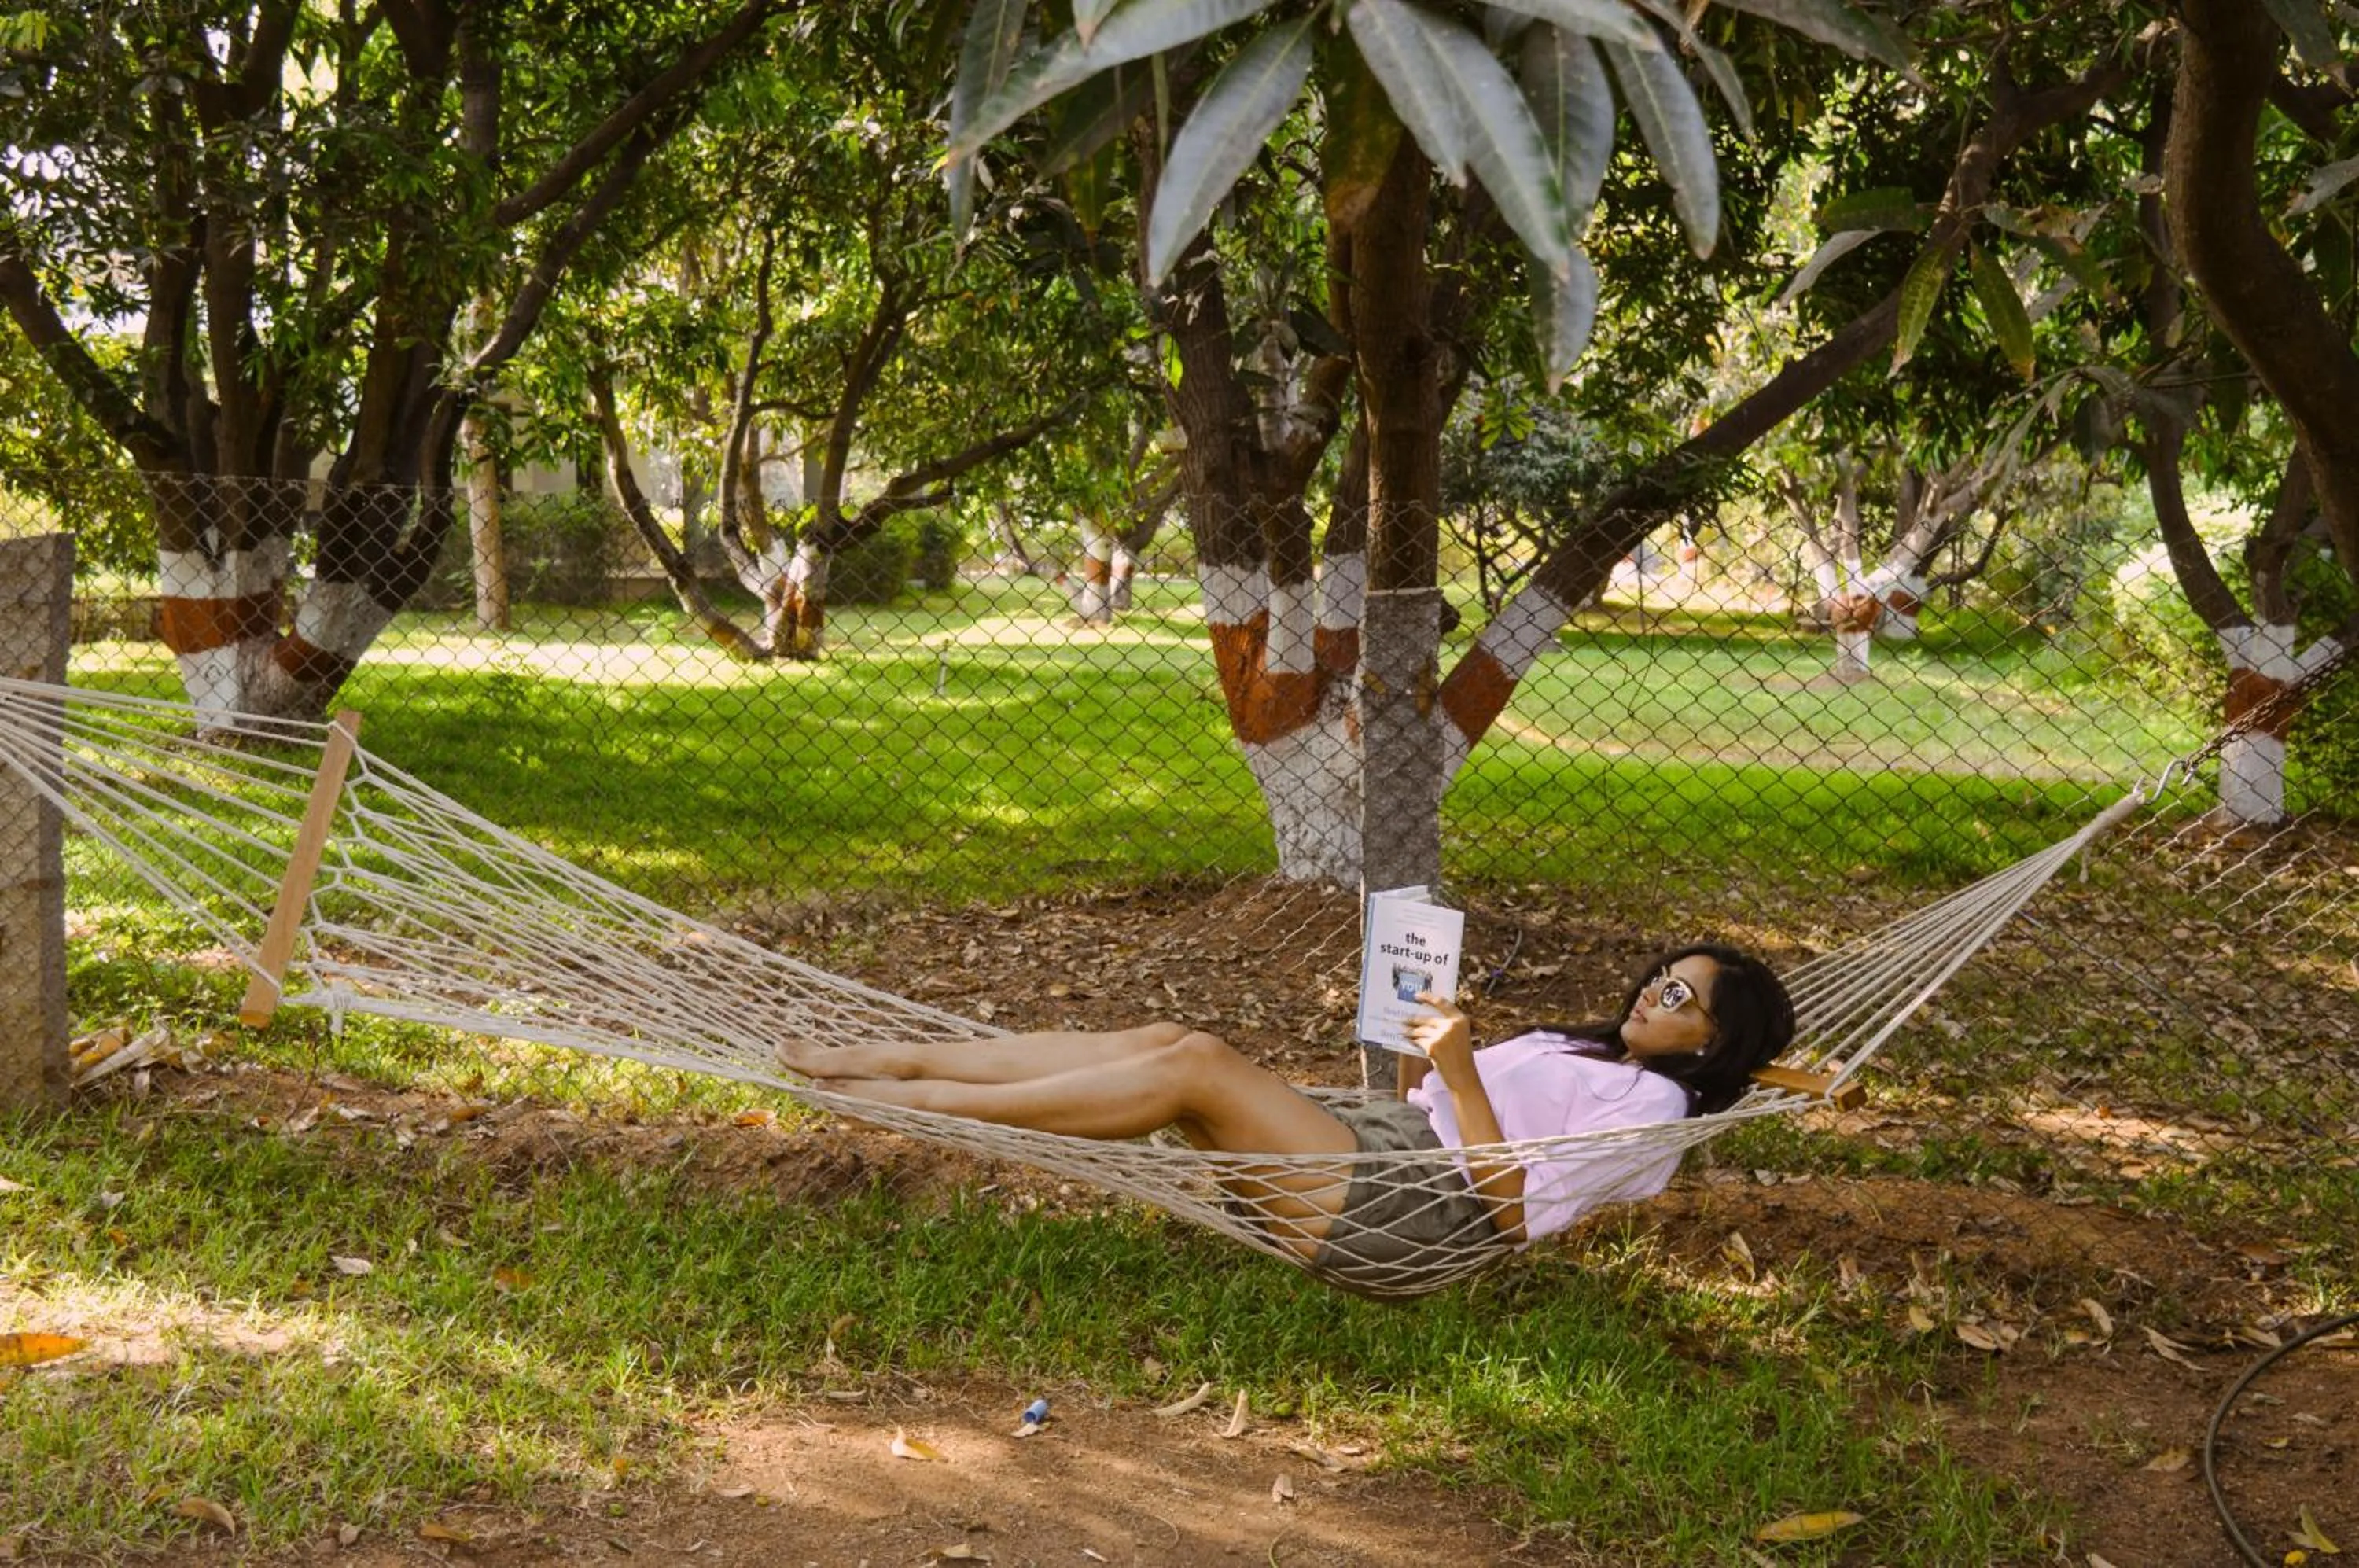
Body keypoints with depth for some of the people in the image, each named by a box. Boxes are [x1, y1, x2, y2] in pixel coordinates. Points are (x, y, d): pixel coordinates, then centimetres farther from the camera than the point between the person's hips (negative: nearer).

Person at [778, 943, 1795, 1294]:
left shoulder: (1652, 1101, -1)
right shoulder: (1585, 1048, 28)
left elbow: (1517, 1210, -15)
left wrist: (1462, 1072, -18)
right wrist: (1421, 1043, 10)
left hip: (1401, 1211, -9)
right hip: (1373, 1138, 9)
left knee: (1195, 1065, -24)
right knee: (1162, 1039, -9)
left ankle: (919, 1102, -20)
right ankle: (889, 1061, -11)